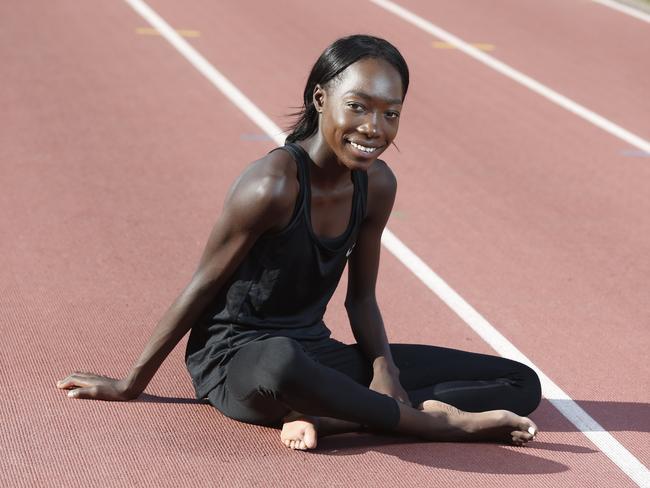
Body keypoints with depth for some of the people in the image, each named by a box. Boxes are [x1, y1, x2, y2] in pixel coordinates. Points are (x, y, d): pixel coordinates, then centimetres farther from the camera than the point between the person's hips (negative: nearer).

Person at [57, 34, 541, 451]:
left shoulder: (377, 184, -1)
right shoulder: (273, 185, -21)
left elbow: (361, 298, 9)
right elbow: (201, 287, -11)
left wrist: (384, 365, -11)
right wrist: (131, 384, -1)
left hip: (316, 353, 8)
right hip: (236, 357, -7)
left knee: (521, 384, -1)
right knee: (283, 361, -48)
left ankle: (328, 417, -21)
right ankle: (436, 421, -25)